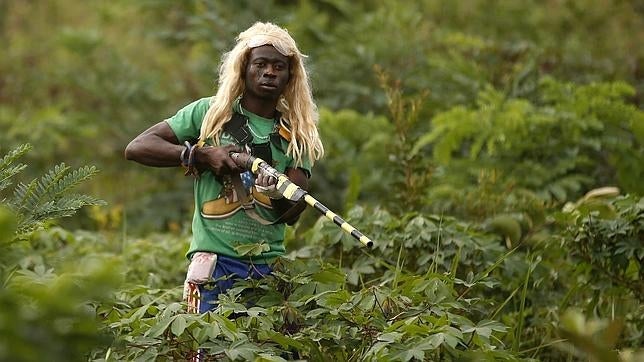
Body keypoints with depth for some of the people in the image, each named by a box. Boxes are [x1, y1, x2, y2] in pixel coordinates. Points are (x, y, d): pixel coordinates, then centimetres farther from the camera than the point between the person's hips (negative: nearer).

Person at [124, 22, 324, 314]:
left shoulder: (296, 135, 11)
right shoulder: (209, 113, 4)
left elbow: (292, 215, 1)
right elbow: (137, 148, -3)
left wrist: (278, 193, -23)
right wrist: (201, 154, -14)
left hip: (270, 266, 3)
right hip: (216, 261, -3)